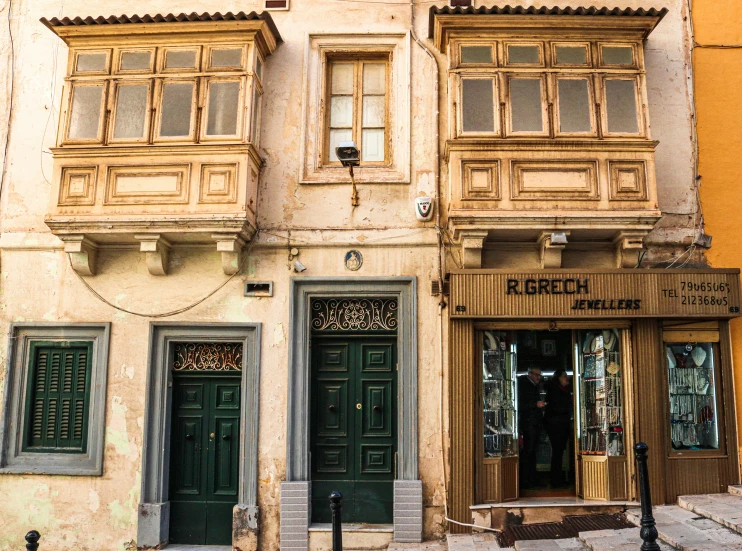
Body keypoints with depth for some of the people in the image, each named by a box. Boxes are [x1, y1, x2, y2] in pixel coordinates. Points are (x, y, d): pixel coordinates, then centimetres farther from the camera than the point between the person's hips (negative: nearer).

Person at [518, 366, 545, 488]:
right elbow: (520, 405, -16)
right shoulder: (523, 385, -9)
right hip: (528, 422, -9)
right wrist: (536, 404, -20)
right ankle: (524, 481, -6)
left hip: (536, 423, 9)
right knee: (527, 452, -9)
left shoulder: (535, 386, 16)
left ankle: (532, 479, 16)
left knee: (534, 453, 10)